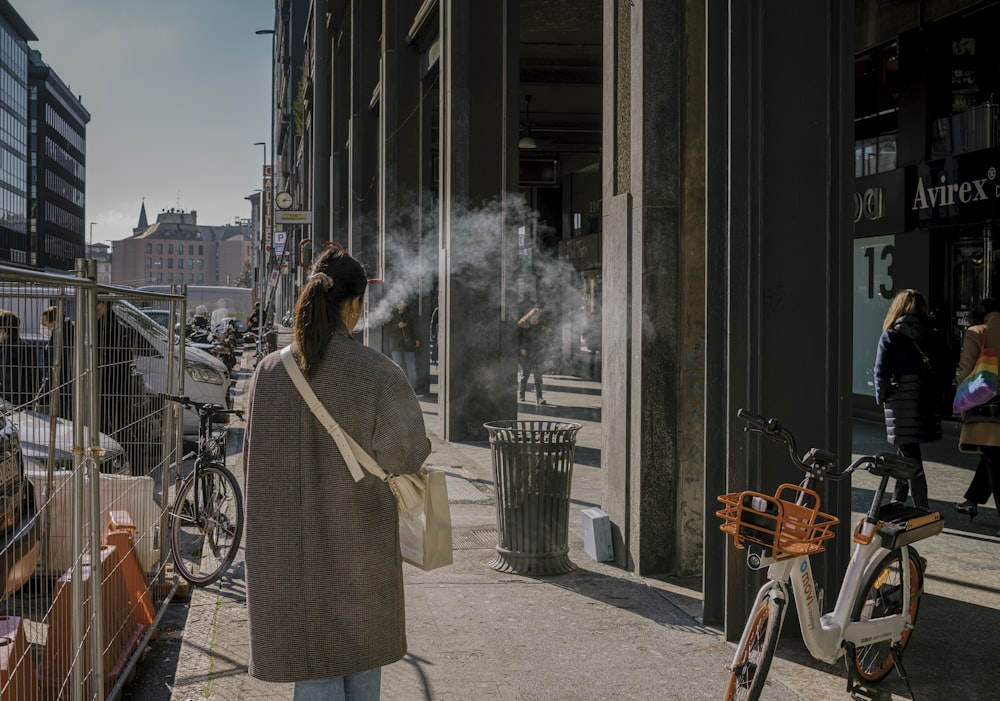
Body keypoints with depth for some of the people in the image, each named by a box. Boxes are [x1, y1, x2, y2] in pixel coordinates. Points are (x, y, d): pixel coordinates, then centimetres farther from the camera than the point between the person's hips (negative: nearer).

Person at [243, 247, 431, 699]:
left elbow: (257, 458, 2)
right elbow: (403, 453, -19)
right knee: (361, 664, 19)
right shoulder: (377, 372, -14)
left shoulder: (269, 372, -6)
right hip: (359, 548, -1)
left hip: (288, 549, 2)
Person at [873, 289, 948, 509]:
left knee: (909, 453, 0)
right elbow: (942, 369, 5)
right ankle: (898, 499, 32)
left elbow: (881, 373, -9)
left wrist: (882, 398, 4)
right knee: (908, 450, 19)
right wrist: (936, 398, 12)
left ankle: (922, 507, -1)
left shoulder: (890, 337, -5)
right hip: (929, 403, 5)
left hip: (901, 402, -5)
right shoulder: (935, 336, 5)